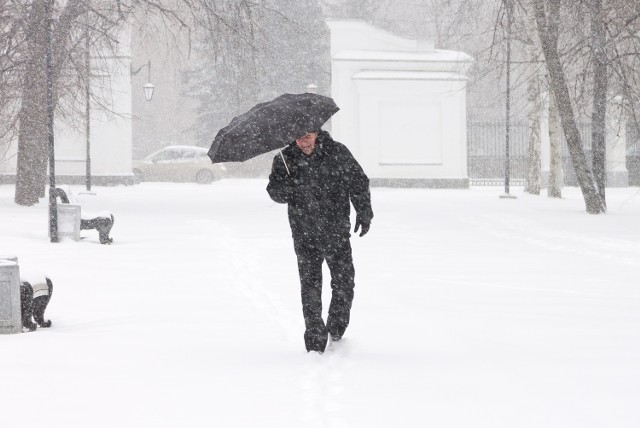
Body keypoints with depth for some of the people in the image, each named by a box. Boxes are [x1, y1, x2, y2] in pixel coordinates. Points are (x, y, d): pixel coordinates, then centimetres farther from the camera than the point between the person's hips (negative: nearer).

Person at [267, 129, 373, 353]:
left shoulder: (338, 153, -4)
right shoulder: (285, 159, -4)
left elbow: (359, 182, 6)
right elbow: (274, 190, -1)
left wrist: (364, 212, 2)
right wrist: (286, 189, -24)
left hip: (337, 232, 1)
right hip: (305, 235, 0)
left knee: (344, 284, 3)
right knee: (310, 286, -4)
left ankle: (336, 332, 25)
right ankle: (315, 341, 2)